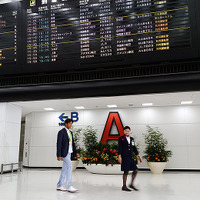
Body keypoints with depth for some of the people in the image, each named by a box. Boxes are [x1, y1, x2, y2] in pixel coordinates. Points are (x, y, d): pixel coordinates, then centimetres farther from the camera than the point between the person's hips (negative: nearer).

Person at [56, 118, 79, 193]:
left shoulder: (70, 132, 16)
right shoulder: (61, 132, -9)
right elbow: (59, 144, -13)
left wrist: (75, 152, 8)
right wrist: (58, 155, -17)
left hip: (69, 153, 8)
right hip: (64, 152, -8)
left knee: (65, 169, 10)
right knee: (70, 166, -15)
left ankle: (59, 186, 18)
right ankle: (68, 186, -10)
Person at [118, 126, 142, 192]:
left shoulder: (132, 139, 15)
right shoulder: (121, 138, -2)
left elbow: (134, 148, 16)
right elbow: (120, 148, -8)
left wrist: (138, 156, 11)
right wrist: (119, 156, -16)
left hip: (130, 157, 6)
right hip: (124, 157, -6)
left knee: (136, 170, 3)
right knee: (126, 171, -3)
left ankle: (131, 184, 16)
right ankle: (124, 186, 10)